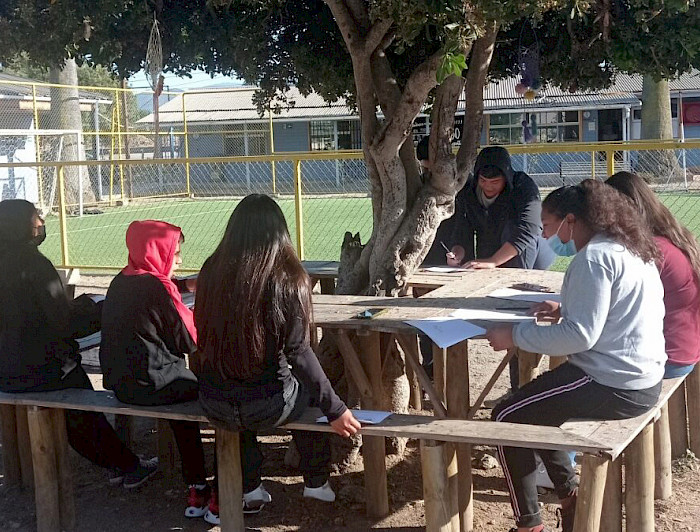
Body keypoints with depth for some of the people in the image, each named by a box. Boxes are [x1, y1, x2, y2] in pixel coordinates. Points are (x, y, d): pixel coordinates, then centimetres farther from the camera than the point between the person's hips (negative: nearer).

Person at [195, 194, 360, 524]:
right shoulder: (287, 279, -15)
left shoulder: (211, 272, -4)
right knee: (308, 388, 29)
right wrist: (335, 410, -10)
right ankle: (316, 482, 39)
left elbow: (204, 338, 9)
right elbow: (298, 354, -17)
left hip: (215, 406, 3)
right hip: (266, 407, -3)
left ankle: (248, 486, 41)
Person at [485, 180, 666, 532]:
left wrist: (515, 335, -19)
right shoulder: (630, 249, 10)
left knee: (506, 417, 1)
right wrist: (564, 311, 11)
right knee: (534, 402, 25)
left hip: (614, 386, -10)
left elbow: (581, 335, -25)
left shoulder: (593, 258, -20)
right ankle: (569, 493, 24)